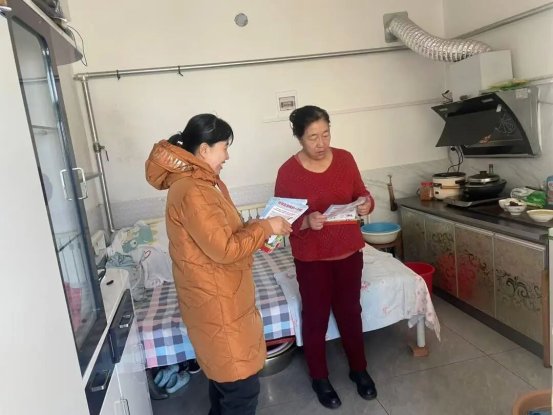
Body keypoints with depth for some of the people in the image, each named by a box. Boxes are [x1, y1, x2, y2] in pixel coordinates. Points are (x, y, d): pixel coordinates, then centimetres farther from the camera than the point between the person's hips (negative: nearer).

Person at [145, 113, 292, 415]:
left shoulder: (199, 183, 8)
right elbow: (225, 249, -28)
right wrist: (265, 227, -16)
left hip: (219, 297, 10)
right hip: (215, 302, -10)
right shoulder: (192, 192, -25)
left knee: (223, 374, 26)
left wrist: (260, 231, 3)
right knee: (241, 384, 4)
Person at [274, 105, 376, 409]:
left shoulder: (345, 159, -3)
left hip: (349, 252, 3)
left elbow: (362, 195, 6)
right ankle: (320, 378, 34)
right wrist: (306, 222, -30)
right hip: (311, 258, -3)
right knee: (315, 318, 12)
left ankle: (358, 369, 41)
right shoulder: (288, 172, -13)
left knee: (350, 312, 18)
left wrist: (366, 203, -17)